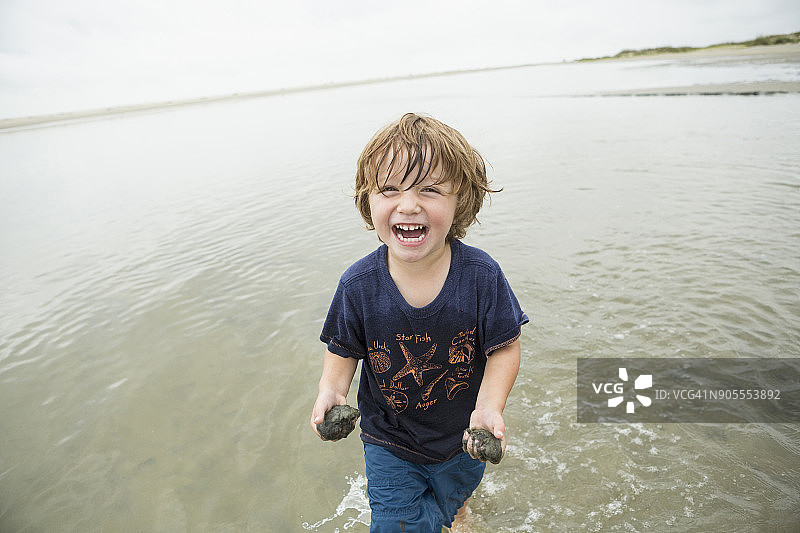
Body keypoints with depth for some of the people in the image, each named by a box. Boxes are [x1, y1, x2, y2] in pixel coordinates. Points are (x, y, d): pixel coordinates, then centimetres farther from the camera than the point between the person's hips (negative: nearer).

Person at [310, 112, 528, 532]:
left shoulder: (481, 275, -25)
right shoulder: (358, 285, -23)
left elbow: (504, 348, -16)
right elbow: (344, 350, -8)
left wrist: (489, 406, -30)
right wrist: (331, 390, -26)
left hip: (462, 437, 2)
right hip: (389, 443, -1)